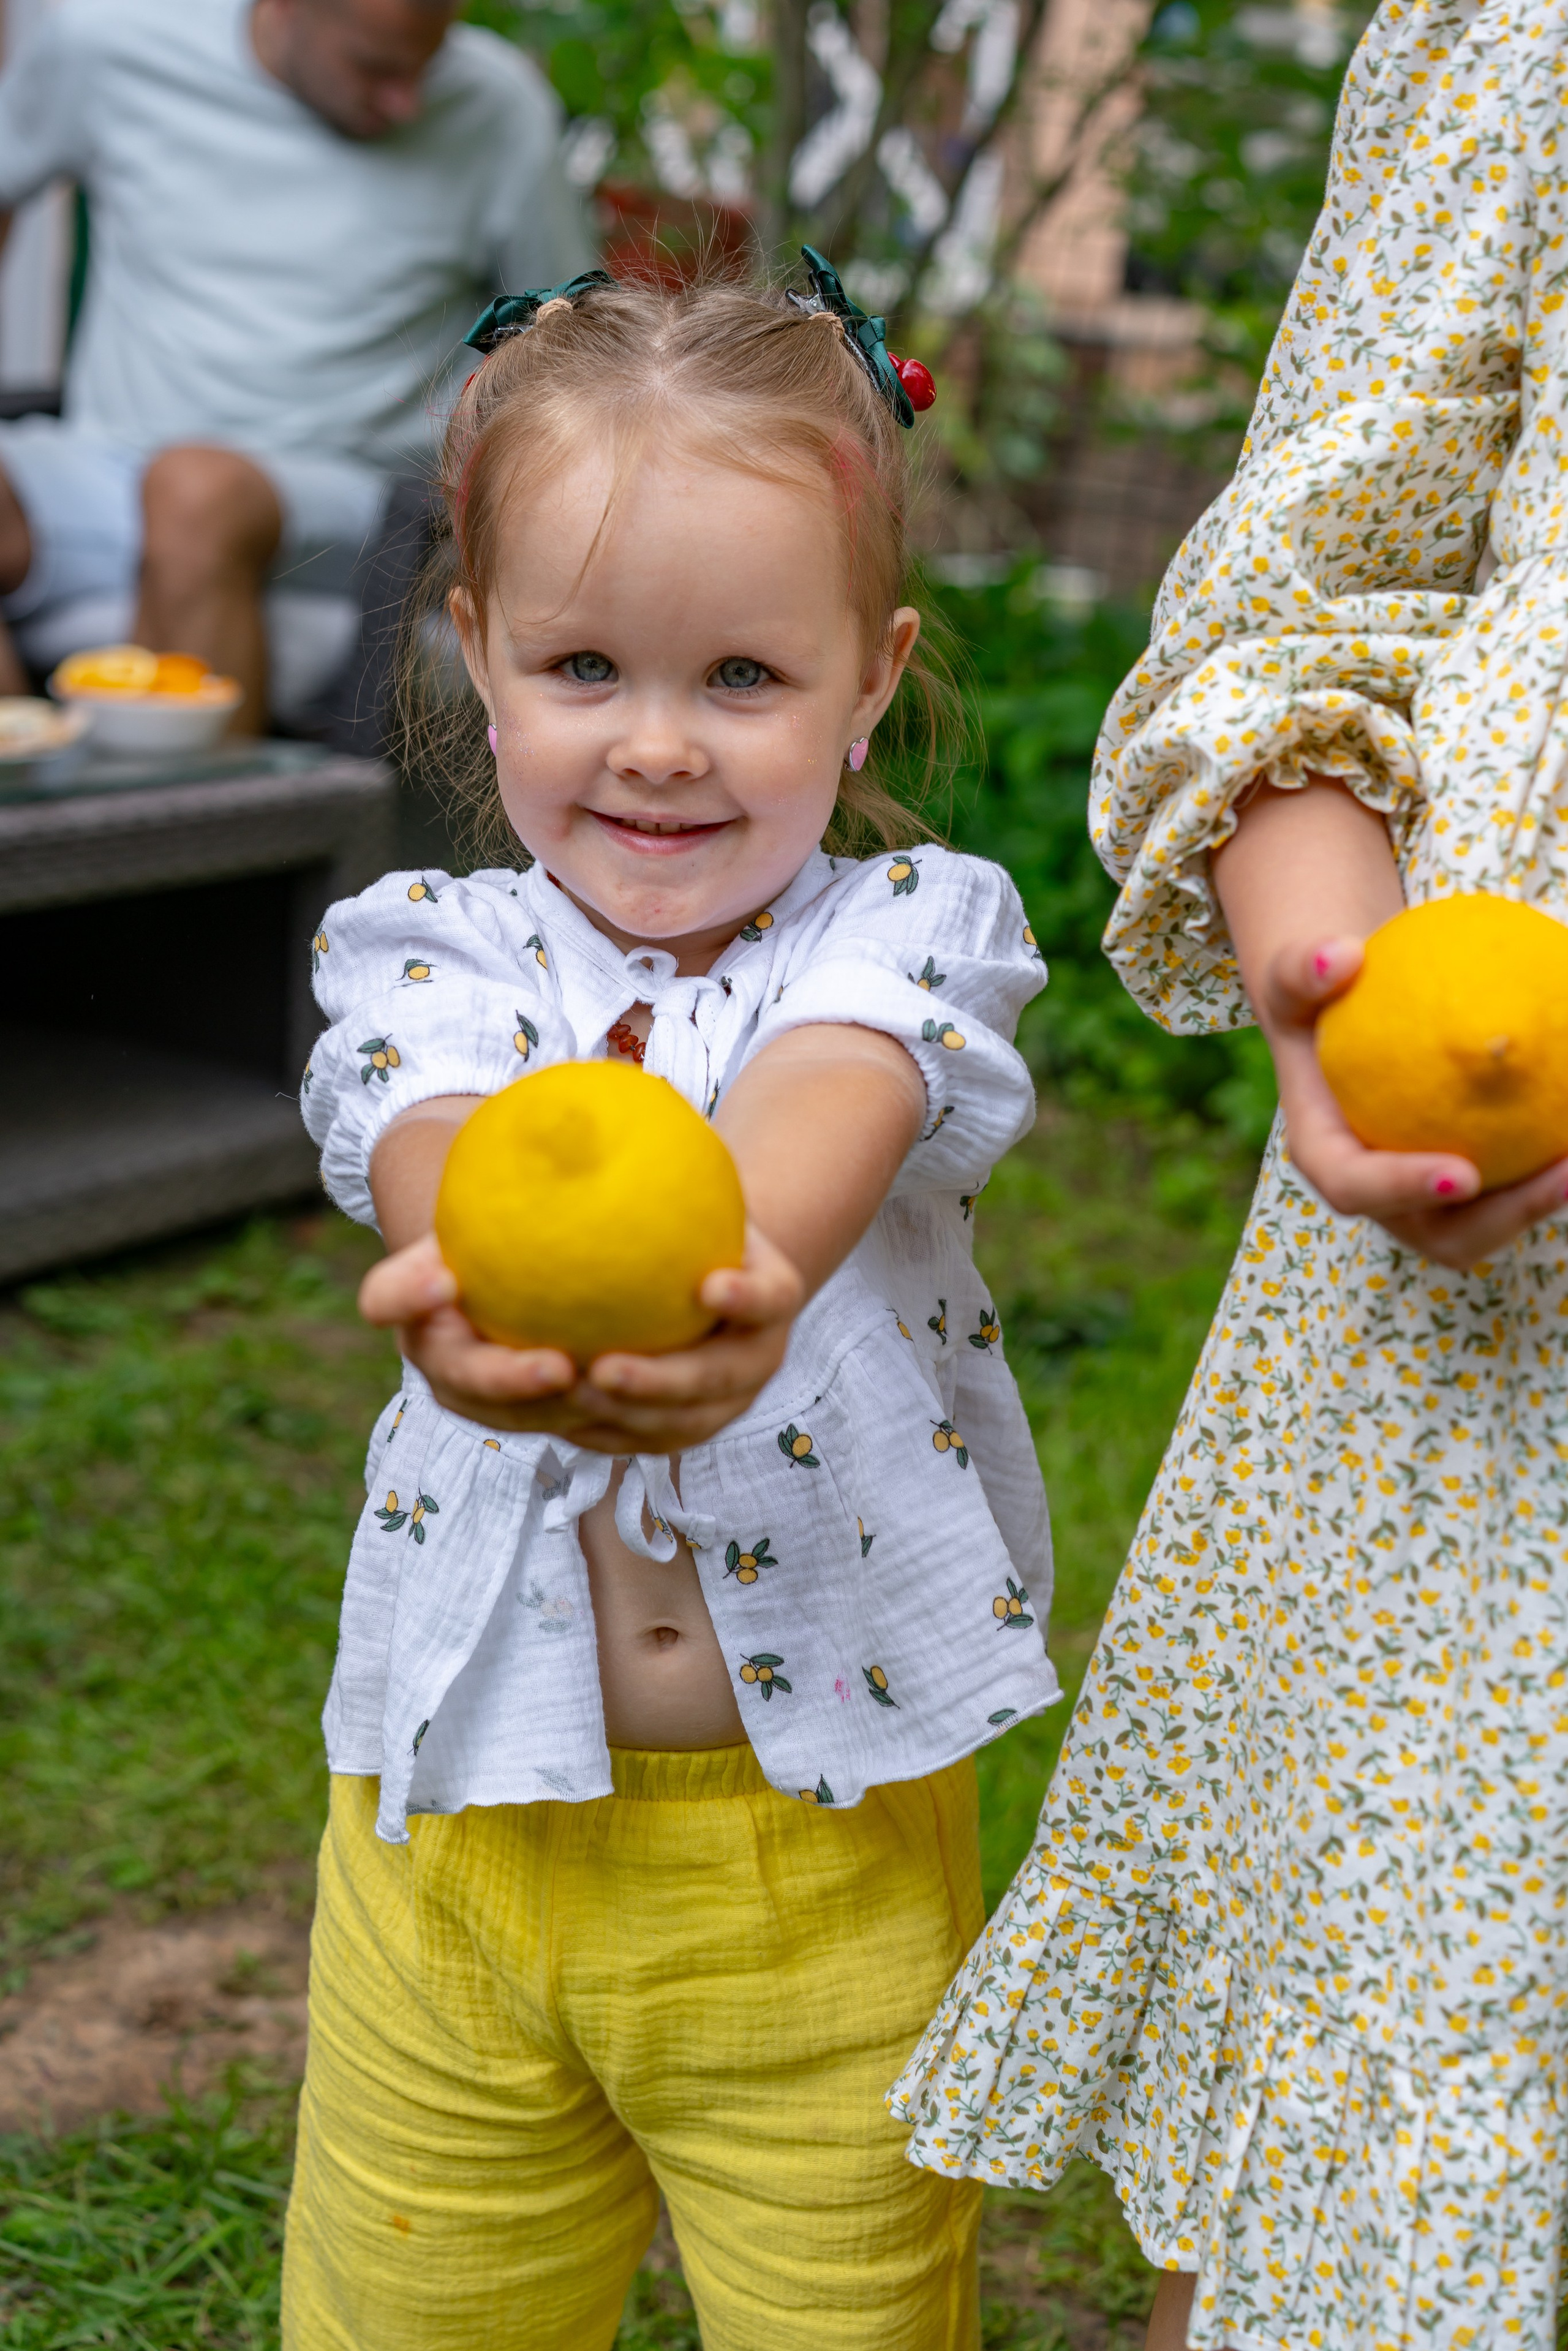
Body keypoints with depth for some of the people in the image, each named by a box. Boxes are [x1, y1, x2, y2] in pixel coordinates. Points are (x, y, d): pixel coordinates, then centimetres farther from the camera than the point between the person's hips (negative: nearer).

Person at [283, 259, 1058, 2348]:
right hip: (464, 1834, 2)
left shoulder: (908, 933, -5)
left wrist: (735, 1267, -53)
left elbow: (819, 1112, -28)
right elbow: (435, 1141, -25)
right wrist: (485, 1272, -51)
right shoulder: (431, 951, -2)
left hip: (825, 1837, -1)